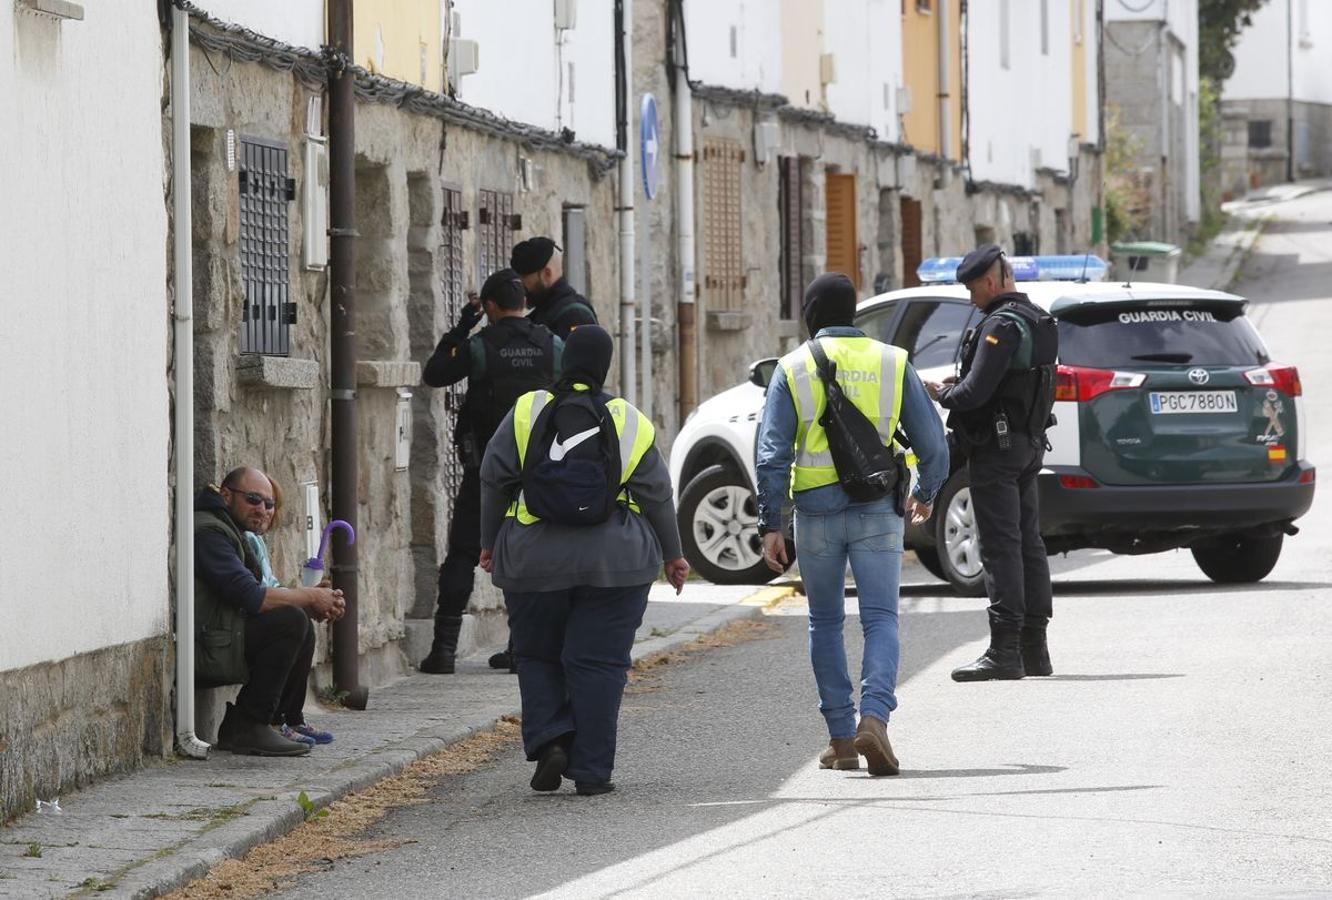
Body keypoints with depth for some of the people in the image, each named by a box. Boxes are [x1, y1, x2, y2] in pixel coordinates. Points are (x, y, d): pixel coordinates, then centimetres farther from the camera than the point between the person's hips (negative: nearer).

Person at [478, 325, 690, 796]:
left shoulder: (527, 412, -1)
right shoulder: (631, 423, 1)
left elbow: (494, 480, 1)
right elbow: (657, 495, 6)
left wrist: (490, 541, 12)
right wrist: (672, 554, 16)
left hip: (534, 559, 0)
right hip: (612, 562, 0)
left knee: (538, 656, 15)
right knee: (597, 661, 3)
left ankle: (548, 741, -4)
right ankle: (591, 770, 2)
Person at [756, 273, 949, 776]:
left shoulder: (794, 369, 0)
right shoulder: (892, 363, 4)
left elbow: (773, 456, -6)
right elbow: (933, 443, 6)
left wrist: (771, 527, -4)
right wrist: (926, 493, 24)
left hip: (817, 512, 0)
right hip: (878, 511, 0)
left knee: (825, 622, 13)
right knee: (880, 618, 0)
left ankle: (840, 738, 12)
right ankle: (874, 717, -22)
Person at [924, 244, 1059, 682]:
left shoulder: (1002, 326, -17)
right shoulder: (1039, 322, 15)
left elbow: (976, 392, -23)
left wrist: (941, 394, -3)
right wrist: (960, 383, 12)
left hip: (996, 448, -10)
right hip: (1030, 443, 10)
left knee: (1001, 547, -9)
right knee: (1028, 543, 12)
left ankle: (1005, 650, -11)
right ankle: (1034, 649, 15)